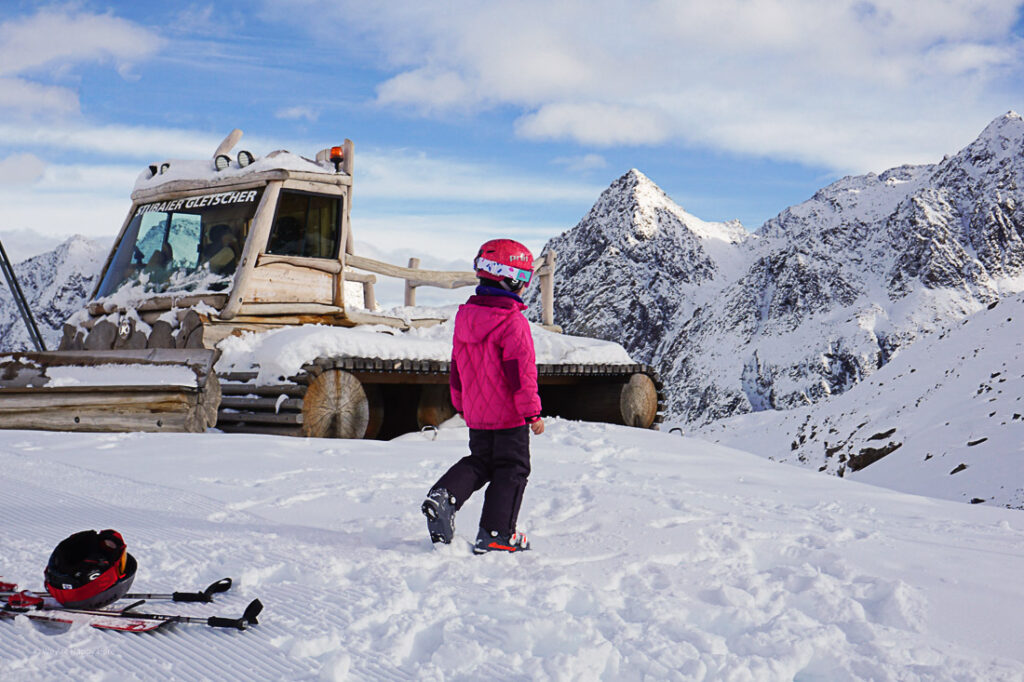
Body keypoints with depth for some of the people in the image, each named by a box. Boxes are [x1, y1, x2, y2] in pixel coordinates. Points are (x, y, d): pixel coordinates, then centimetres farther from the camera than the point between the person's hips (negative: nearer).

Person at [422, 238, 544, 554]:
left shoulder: (464, 317, 7)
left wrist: (461, 404, 24)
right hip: (508, 413, -7)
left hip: (476, 413, 7)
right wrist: (532, 411, -13)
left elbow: (457, 365, 14)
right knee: (512, 468, 3)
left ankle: (444, 495, -3)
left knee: (480, 460, 20)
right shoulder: (513, 321, -17)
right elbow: (521, 370, -19)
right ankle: (496, 534, 3)